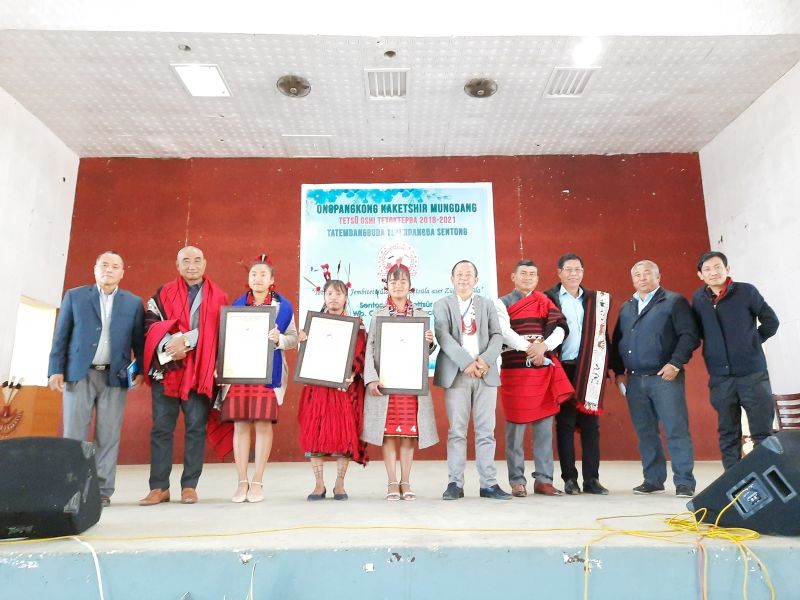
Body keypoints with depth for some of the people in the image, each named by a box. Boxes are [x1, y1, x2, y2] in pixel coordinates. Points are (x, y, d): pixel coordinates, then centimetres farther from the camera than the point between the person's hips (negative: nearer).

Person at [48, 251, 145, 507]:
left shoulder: (134, 303, 9)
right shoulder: (74, 296, 9)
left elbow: (139, 340, 8)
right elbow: (61, 336, 6)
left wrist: (141, 370, -1)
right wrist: (56, 370, -1)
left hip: (115, 376, 0)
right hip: (79, 374, 0)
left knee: (108, 436, 1)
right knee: (73, 434, 0)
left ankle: (103, 491, 7)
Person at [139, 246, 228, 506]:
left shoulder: (217, 295, 9)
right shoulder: (163, 293, 12)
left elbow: (219, 330, 3)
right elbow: (150, 323, 3)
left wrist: (186, 340, -8)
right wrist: (169, 344, -14)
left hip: (200, 370, -1)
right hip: (167, 368, 1)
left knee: (196, 427, 0)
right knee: (161, 428, 2)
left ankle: (189, 486, 7)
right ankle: (159, 487, 9)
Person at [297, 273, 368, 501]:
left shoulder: (356, 325, 6)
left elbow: (360, 355, -1)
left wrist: (351, 374, -18)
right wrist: (303, 341, -10)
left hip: (345, 386, -1)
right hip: (317, 385, 2)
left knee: (345, 433, -2)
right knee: (315, 432, -1)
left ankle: (340, 484, 9)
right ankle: (319, 484, 9)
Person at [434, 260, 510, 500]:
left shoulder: (487, 304, 18)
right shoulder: (442, 304, 10)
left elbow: (497, 335, 7)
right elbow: (443, 336, -5)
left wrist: (486, 360, -11)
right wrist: (467, 362, -16)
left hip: (486, 373, 2)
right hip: (456, 373, -2)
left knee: (486, 430, 2)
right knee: (457, 430, -2)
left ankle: (489, 484, 8)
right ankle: (455, 483, 4)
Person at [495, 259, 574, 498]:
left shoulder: (545, 302, 15)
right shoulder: (502, 303, 7)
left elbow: (560, 329, 1)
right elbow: (505, 332, -10)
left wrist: (543, 345, -16)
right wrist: (529, 347, -22)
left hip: (545, 369, 3)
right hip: (514, 369, -3)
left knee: (545, 427, 5)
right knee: (516, 427, 0)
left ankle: (543, 480, 14)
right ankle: (517, 481, 9)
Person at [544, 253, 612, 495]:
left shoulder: (595, 299, 14)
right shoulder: (549, 298, 3)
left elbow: (603, 332, 13)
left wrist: (603, 364, 3)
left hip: (589, 370, 3)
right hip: (563, 368, -3)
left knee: (590, 424, 5)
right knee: (565, 424, 2)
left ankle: (591, 478, 12)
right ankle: (569, 478, 10)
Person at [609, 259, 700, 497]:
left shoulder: (675, 301, 2)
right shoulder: (626, 308, 18)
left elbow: (689, 335, -6)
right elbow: (617, 341, 18)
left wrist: (675, 363, -16)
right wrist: (617, 371, 9)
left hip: (665, 377, -5)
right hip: (634, 380, 5)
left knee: (677, 431, -4)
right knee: (645, 433, 8)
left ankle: (684, 482, 4)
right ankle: (653, 480, 17)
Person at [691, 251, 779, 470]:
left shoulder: (746, 291, -3)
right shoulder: (698, 298, 4)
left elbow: (770, 321, 5)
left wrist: (752, 342, 4)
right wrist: (715, 347, 7)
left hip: (752, 373, -2)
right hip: (720, 377, 2)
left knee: (763, 432, 2)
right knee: (728, 434, 8)